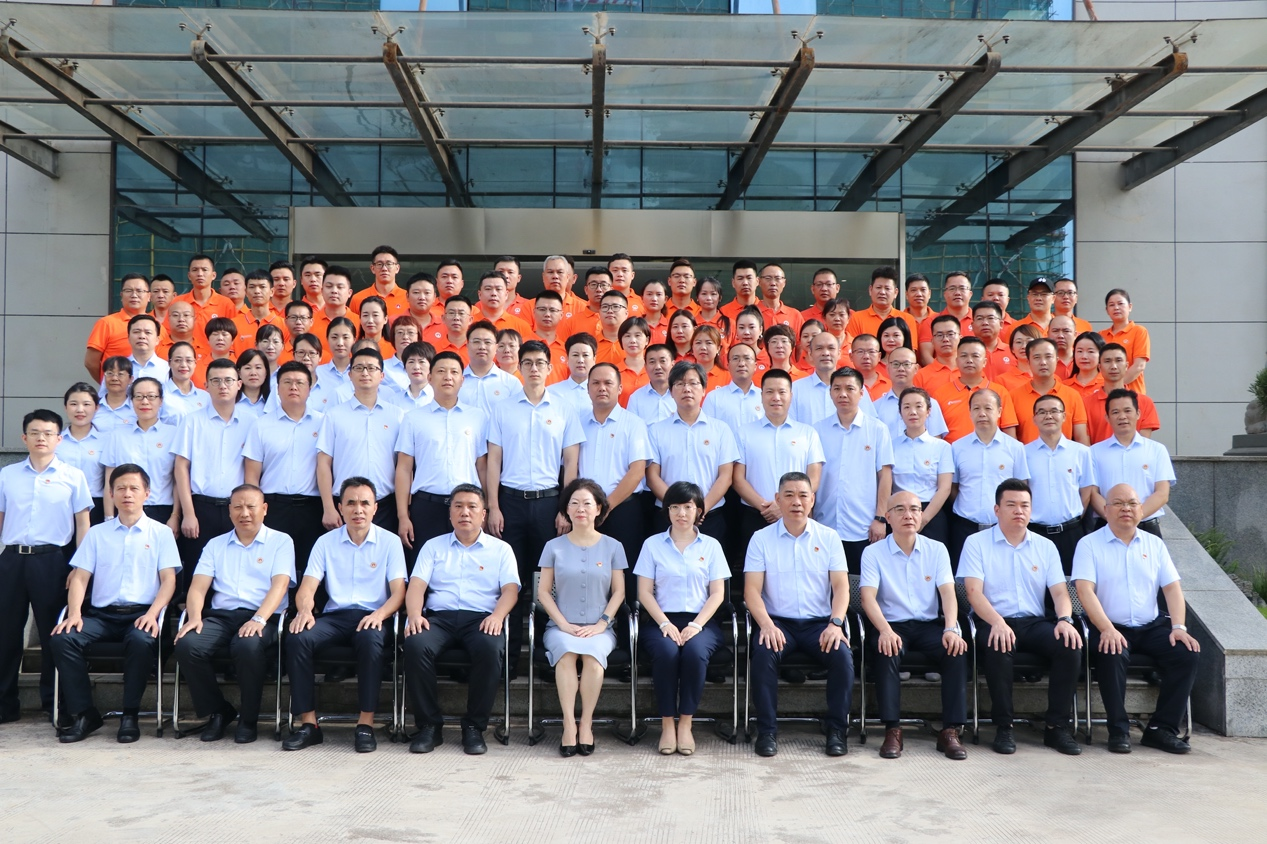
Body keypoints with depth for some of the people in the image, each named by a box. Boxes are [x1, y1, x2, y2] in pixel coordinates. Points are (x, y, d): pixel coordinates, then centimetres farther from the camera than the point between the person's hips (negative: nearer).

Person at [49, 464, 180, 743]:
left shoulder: (161, 532, 11)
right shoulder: (97, 533, 18)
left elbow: (168, 580, 3)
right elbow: (80, 577, 10)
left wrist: (152, 614, -14)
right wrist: (74, 613, -9)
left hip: (141, 613, -3)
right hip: (101, 614, 3)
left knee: (141, 641, -37)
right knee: (62, 638, -26)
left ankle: (130, 716, -19)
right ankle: (84, 714, -14)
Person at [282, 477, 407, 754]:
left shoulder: (390, 541, 6)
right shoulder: (326, 542, 12)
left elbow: (398, 591, -1)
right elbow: (307, 587, 5)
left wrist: (380, 613, -22)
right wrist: (305, 610, -19)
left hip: (371, 617, -2)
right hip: (335, 616, 2)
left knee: (370, 640, -37)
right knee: (297, 638, -28)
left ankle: (366, 725, -29)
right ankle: (308, 724, -21)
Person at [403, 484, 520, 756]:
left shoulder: (501, 549, 18)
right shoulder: (433, 546, 21)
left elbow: (511, 589, 5)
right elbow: (416, 585, 9)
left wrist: (497, 615, -16)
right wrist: (415, 615, -12)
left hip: (481, 618, -1)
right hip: (439, 616, 1)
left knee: (490, 649, -36)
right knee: (415, 645, -33)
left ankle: (474, 727, -20)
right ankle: (429, 725, -18)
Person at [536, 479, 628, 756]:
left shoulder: (612, 547, 9)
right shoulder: (554, 546, 9)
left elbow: (618, 591, 7)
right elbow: (543, 591, 5)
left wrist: (601, 624, -7)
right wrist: (564, 624, -8)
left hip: (599, 628, 0)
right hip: (561, 626, 0)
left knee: (593, 653, -33)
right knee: (567, 651, -33)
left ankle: (586, 724, -24)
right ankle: (569, 725, -31)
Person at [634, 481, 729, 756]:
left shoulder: (711, 546, 10)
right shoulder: (652, 544, 9)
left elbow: (717, 593, 5)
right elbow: (644, 592, 4)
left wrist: (696, 625, -10)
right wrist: (665, 623, -11)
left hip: (700, 620, 0)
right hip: (662, 619, 0)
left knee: (695, 651, -32)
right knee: (666, 652, -33)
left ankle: (685, 725, -20)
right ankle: (667, 725, -19)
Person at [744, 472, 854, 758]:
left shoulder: (828, 537, 7)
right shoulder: (761, 538, 4)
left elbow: (841, 586, 1)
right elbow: (752, 590, -3)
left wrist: (836, 623, -17)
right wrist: (766, 625, -20)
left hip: (820, 622, 1)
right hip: (778, 622, -1)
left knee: (842, 656, -27)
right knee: (763, 654, -31)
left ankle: (837, 730, -10)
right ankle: (767, 731, -17)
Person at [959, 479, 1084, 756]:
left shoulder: (1045, 546, 15)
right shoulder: (977, 543, 3)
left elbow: (1059, 591, 7)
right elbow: (974, 591, -9)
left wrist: (1065, 619, -16)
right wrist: (998, 622, -26)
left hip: (1035, 622, 4)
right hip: (993, 622, -3)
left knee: (1070, 644, -26)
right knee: (1000, 647, -37)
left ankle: (1057, 726, -14)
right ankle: (1003, 727, -21)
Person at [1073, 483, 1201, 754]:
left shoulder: (1155, 544, 14)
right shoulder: (1089, 544, 0)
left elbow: (1172, 588, 8)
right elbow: (1084, 589, -12)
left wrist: (1179, 627, -8)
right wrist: (1107, 629, -24)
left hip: (1152, 626, 4)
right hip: (1110, 627, -4)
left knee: (1187, 653, -20)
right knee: (1112, 655, -34)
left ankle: (1161, 729, -9)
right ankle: (1118, 729, -18)